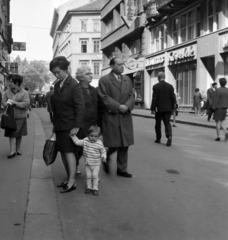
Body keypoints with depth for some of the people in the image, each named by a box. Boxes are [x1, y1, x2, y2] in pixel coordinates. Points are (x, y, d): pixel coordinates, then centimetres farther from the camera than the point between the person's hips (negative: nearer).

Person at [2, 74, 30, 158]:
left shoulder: (24, 92, -6)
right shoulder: (7, 92, 4)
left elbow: (26, 104, -15)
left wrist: (14, 102, -20)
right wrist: (7, 104, -21)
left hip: (21, 117, -1)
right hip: (10, 117, 1)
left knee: (19, 134, 10)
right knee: (12, 134, -6)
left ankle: (18, 149, 25)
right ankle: (12, 151, -7)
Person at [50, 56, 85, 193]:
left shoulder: (74, 85, -13)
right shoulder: (57, 85, 10)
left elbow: (80, 107, -16)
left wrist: (77, 126, -19)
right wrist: (54, 123, 15)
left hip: (69, 125, -7)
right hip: (59, 125, 7)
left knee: (69, 151, -7)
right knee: (63, 152, 9)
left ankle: (72, 182, -1)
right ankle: (69, 179, 19)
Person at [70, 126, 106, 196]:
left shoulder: (99, 143, -11)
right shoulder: (85, 141, -6)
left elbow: (103, 151, -1)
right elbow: (77, 142, 2)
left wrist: (103, 157, -16)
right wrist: (73, 136, -3)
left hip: (96, 164, -2)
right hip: (88, 163, 3)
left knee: (95, 175, -3)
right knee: (88, 175, 8)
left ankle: (95, 188, 10)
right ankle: (89, 187, 23)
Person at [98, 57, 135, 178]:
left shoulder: (127, 79, 14)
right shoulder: (104, 80, -3)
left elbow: (131, 96, 9)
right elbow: (104, 98, -11)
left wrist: (127, 106, -11)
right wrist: (118, 106, -17)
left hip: (125, 117, 5)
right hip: (110, 116, -5)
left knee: (124, 144, 7)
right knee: (114, 144, -3)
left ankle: (122, 169, 19)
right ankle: (106, 157, 29)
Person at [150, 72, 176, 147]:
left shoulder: (156, 86, -8)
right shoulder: (170, 86, 2)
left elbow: (154, 98, -11)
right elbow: (173, 98, 3)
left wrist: (152, 109, -6)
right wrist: (172, 108, 11)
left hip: (159, 108, -2)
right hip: (168, 109, 2)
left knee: (158, 123, 12)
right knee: (167, 123, 5)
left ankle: (158, 139, 19)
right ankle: (169, 136, -18)